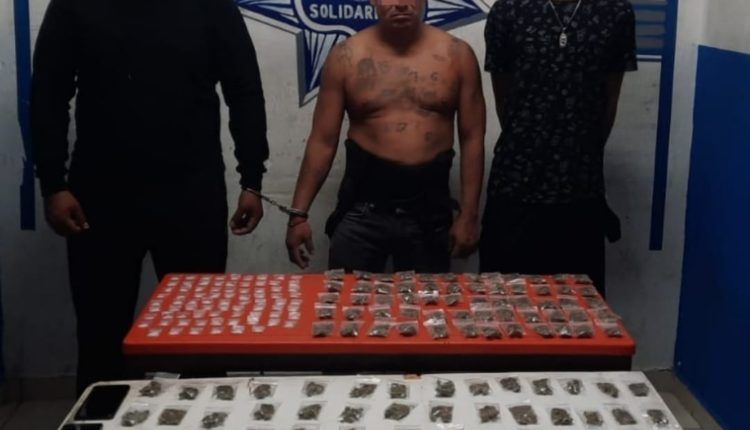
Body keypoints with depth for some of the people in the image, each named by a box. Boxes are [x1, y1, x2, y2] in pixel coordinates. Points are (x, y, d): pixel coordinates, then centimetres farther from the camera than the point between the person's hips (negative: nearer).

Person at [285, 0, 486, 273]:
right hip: (362, 211, 0)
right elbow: (323, 142, 0)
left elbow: (472, 139, 3)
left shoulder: (457, 56, 0)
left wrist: (468, 214, -2)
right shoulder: (346, 57, -2)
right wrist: (299, 214, -4)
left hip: (431, 213, 1)